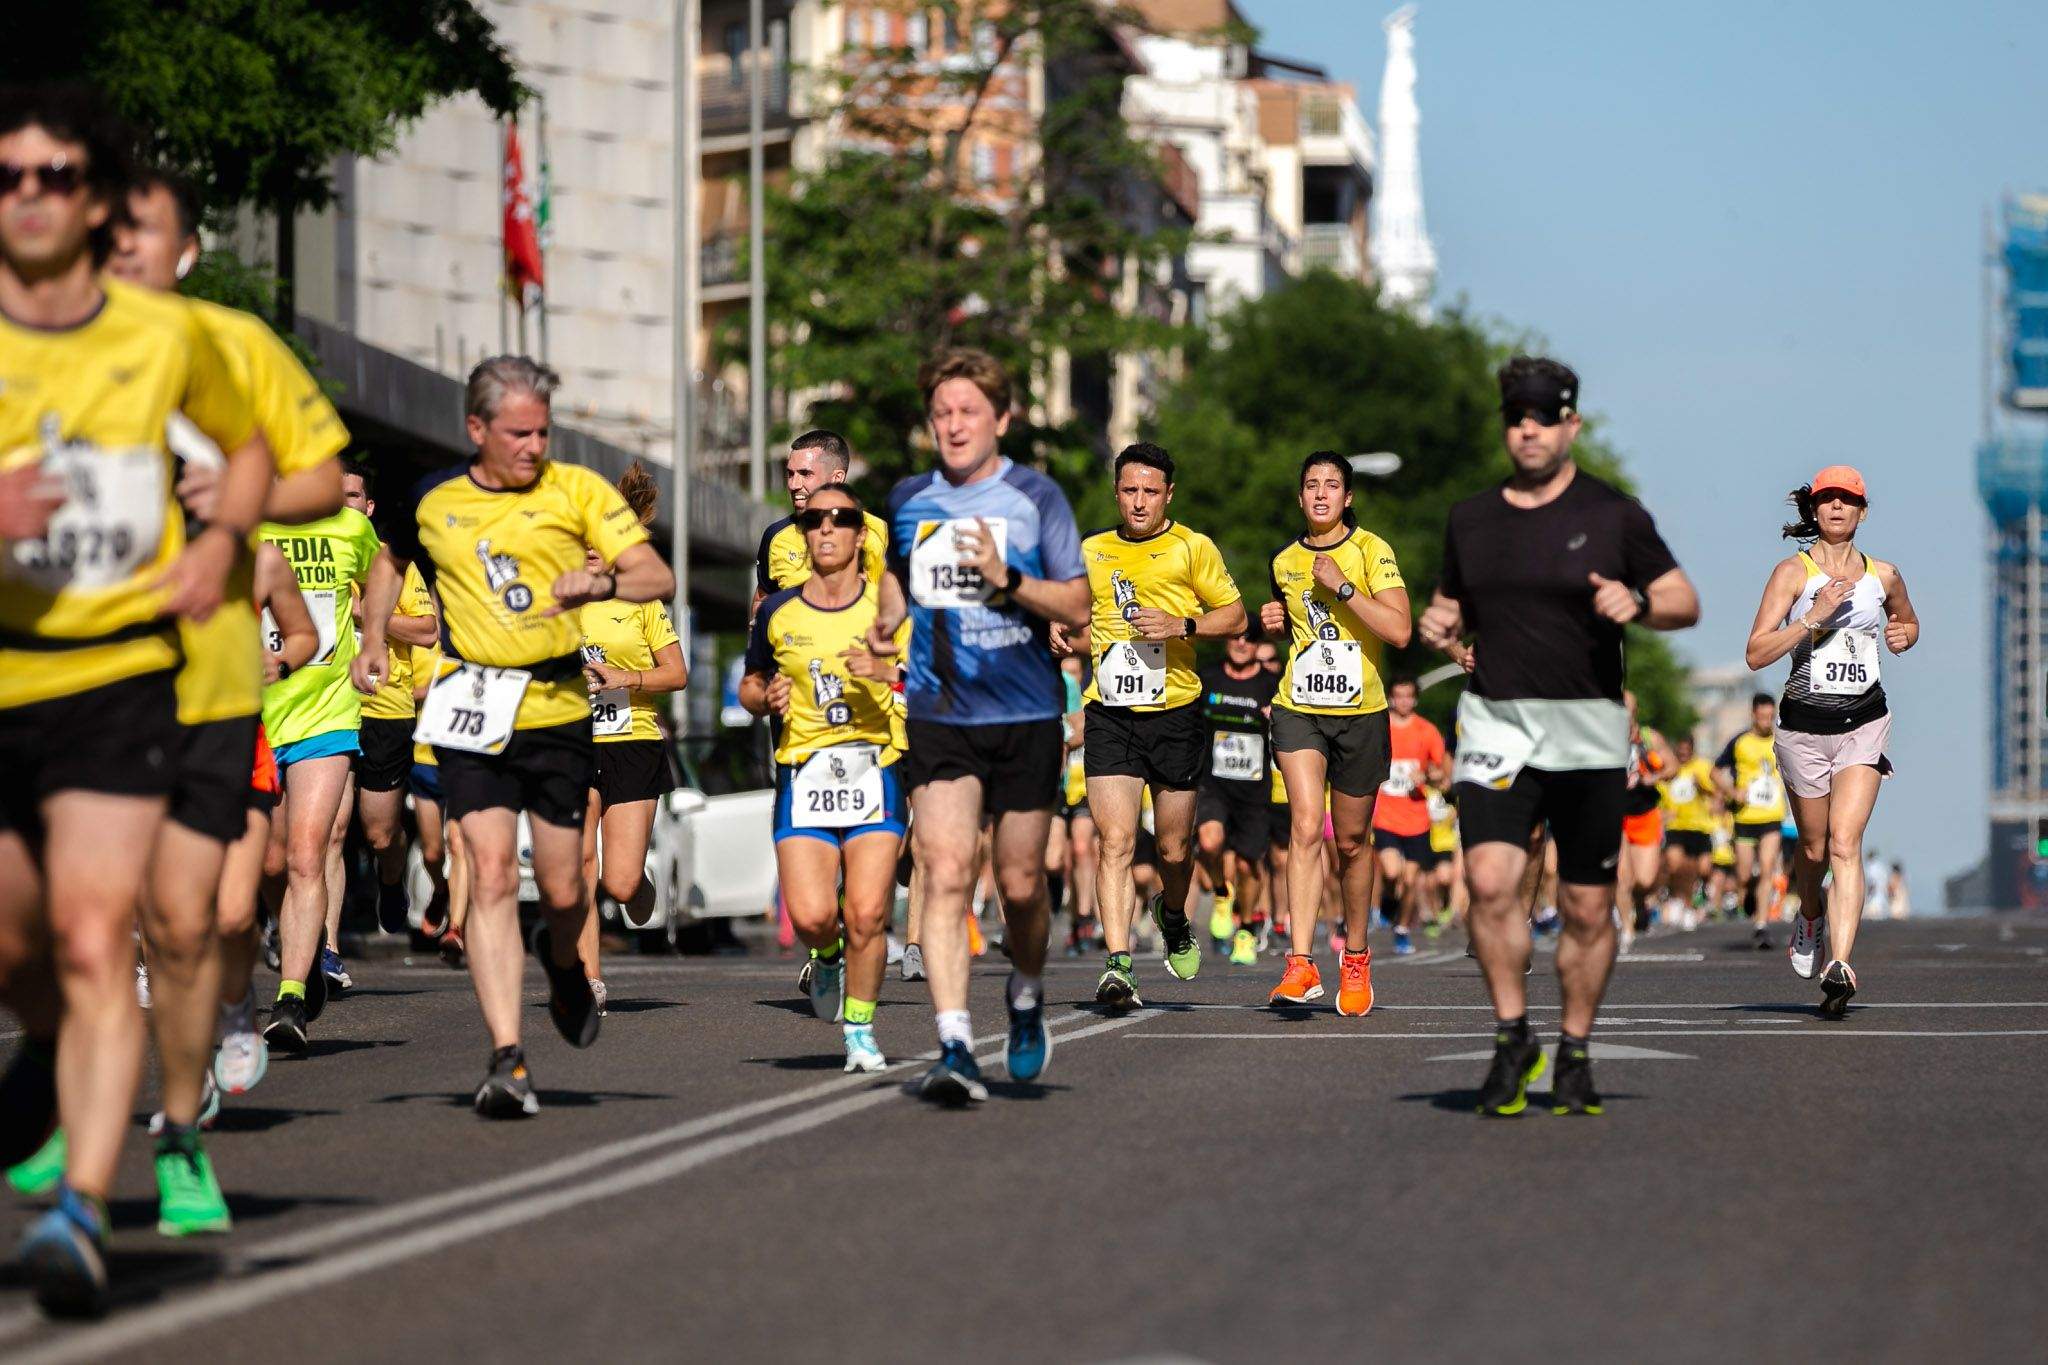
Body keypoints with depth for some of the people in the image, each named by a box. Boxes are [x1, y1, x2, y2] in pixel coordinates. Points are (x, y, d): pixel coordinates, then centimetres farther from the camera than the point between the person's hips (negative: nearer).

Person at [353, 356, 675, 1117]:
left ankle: (562, 961, 44)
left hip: (559, 711, 0)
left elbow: (658, 577, -5)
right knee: (491, 873, -14)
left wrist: (603, 582, -25)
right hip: (472, 709, 0)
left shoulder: (577, 491, 0)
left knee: (562, 889, 5)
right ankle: (507, 1060, -17)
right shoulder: (432, 501, 6)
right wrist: (373, 639, 14)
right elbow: (390, 562, 28)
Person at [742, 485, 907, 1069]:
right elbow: (749, 686, 21)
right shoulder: (777, 612, 8)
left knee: (866, 915, -11)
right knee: (811, 917, -13)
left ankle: (860, 1028, 10)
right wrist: (766, 698, -2)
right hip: (804, 775, 1)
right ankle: (829, 956, 24)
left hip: (876, 773, -1)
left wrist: (888, 672, -16)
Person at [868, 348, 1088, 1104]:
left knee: (1020, 882, 7)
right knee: (945, 872, -15)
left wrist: (1007, 580, -19)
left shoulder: (1035, 496, -2)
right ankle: (954, 1048, -20)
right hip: (938, 719, 1)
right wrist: (887, 621, 8)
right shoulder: (908, 499, 8)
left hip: (1026, 716, -1)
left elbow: (1079, 607, -4)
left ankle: (1026, 996, 37)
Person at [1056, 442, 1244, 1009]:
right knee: (1115, 842, -14)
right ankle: (1117, 966, -18)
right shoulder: (1090, 552, 11)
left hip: (1176, 713, -1)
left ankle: (1174, 917, 42)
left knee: (1173, 848, 9)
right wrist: (1061, 629, 3)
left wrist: (1182, 625, -15)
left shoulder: (1192, 548, 2)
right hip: (1110, 716, 1)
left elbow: (1235, 616, 2)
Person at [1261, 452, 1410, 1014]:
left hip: (1361, 713, -2)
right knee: (1306, 826, -17)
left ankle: (1355, 957, 29)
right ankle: (1301, 965, -24)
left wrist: (1342, 587, -19)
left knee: (1351, 840, 9)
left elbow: (1400, 631, -16)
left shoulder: (1371, 551, -5)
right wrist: (1275, 621, 6)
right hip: (1299, 709, 2)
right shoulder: (1285, 562, 9)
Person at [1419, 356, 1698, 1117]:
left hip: (1588, 731, -1)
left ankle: (1575, 1055, 19)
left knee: (1588, 907, 3)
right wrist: (1440, 624, 1)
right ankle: (1512, 1038, -5)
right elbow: (1452, 606, 25)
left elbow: (1686, 603, 5)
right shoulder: (1471, 520, 12)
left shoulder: (1612, 516, 2)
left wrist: (1638, 605, -17)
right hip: (1496, 724, 1)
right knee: (1490, 880, -19)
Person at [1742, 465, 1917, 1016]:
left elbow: (1908, 620, 30)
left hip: (1864, 723, 1)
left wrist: (1904, 635, 7)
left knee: (1844, 843, -15)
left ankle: (1839, 966, -24)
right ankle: (1811, 917, 45)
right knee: (1813, 848, 12)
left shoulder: (1883, 576, 7)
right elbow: (1756, 653, -11)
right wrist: (1815, 617, -21)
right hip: (1804, 724, -1)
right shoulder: (1794, 572, -3)